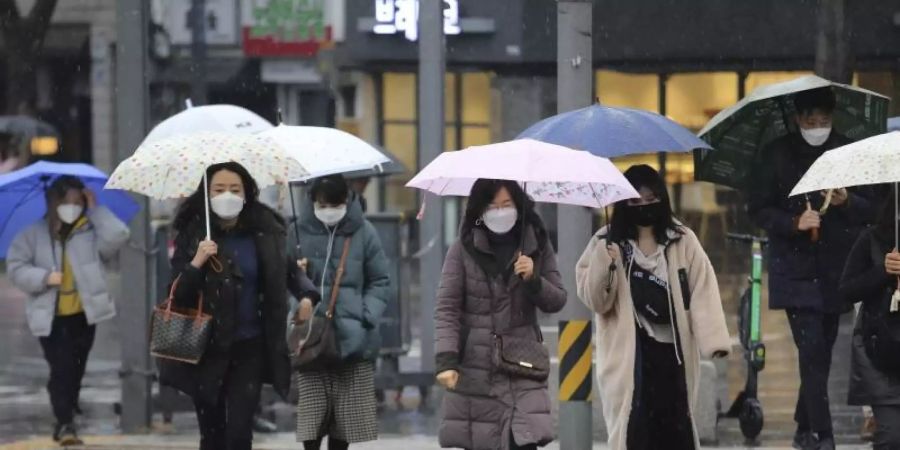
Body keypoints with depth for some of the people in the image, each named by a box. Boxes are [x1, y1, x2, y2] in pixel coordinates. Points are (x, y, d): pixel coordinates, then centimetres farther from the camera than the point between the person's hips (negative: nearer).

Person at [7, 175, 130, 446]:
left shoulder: (89, 231, 5)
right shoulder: (33, 235, 1)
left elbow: (117, 236, -13)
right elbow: (16, 268, -2)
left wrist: (95, 210, -6)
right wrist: (45, 277, -17)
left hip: (83, 315, 3)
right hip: (51, 317, -3)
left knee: (75, 370, 12)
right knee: (61, 369, -13)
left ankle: (66, 421, 27)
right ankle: (65, 424, -13)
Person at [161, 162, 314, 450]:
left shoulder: (264, 233, 0)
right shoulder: (192, 234, -1)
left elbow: (286, 275, 13)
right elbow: (177, 292, -4)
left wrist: (306, 296, -5)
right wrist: (197, 262, -20)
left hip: (249, 347, 0)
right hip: (207, 348, 0)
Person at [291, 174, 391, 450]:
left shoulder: (363, 232, 0)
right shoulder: (300, 231, -2)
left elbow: (381, 282, 6)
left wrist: (365, 318, -7)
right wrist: (297, 304, -17)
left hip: (353, 341, 1)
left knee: (344, 425, 6)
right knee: (310, 416, -7)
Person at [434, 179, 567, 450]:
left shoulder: (538, 246, 6)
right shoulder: (464, 249, -1)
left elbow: (557, 301, 8)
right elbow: (447, 308, -7)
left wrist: (534, 280, -13)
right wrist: (445, 360, -20)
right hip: (474, 370, 0)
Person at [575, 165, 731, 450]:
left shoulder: (683, 241, 4)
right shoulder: (607, 243, 2)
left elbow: (703, 292, -3)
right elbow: (594, 299, -2)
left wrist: (713, 339, -15)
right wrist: (604, 263, -20)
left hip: (672, 351, 1)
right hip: (629, 354, -1)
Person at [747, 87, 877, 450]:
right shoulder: (777, 155, -2)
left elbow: (870, 209, 5)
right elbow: (758, 209, 0)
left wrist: (848, 202, -17)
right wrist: (794, 222, -17)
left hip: (836, 270, 3)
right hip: (797, 268, -3)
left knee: (822, 353, 9)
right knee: (812, 352, -11)